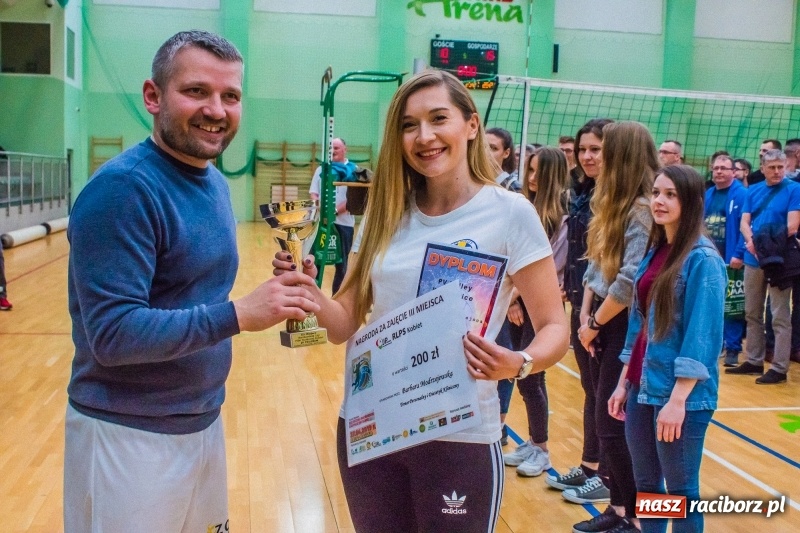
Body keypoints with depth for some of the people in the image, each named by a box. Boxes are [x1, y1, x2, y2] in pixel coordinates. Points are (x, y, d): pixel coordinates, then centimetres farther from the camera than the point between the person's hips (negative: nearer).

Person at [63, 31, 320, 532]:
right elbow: (112, 332, -25)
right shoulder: (123, 188, -20)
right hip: (129, 433, -7)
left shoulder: (216, 184, 6)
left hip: (204, 421, 8)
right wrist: (239, 313, -29)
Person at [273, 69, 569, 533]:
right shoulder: (387, 214, 3)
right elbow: (346, 324, 4)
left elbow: (555, 327, -7)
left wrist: (519, 365, -27)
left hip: (460, 436, -4)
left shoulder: (510, 213, -9)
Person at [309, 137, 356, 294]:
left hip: (343, 222, -2)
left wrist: (336, 211, -19)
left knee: (342, 262, 6)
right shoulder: (321, 169, 12)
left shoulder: (353, 170, 1)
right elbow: (313, 193, 10)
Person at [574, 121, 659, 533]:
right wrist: (585, 315, 2)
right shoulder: (613, 205, 10)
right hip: (602, 322, 8)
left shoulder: (642, 210, -17)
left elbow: (629, 282, -22)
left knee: (613, 426, -2)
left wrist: (595, 323, -11)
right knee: (606, 422, 13)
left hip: (624, 326, -8)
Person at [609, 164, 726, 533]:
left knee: (680, 491, 7)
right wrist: (624, 382, 12)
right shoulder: (653, 251, 9)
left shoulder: (703, 259, -13)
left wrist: (678, 399, -20)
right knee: (645, 484, 16)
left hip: (679, 396, -7)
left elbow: (702, 337, -17)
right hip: (643, 388, 7)